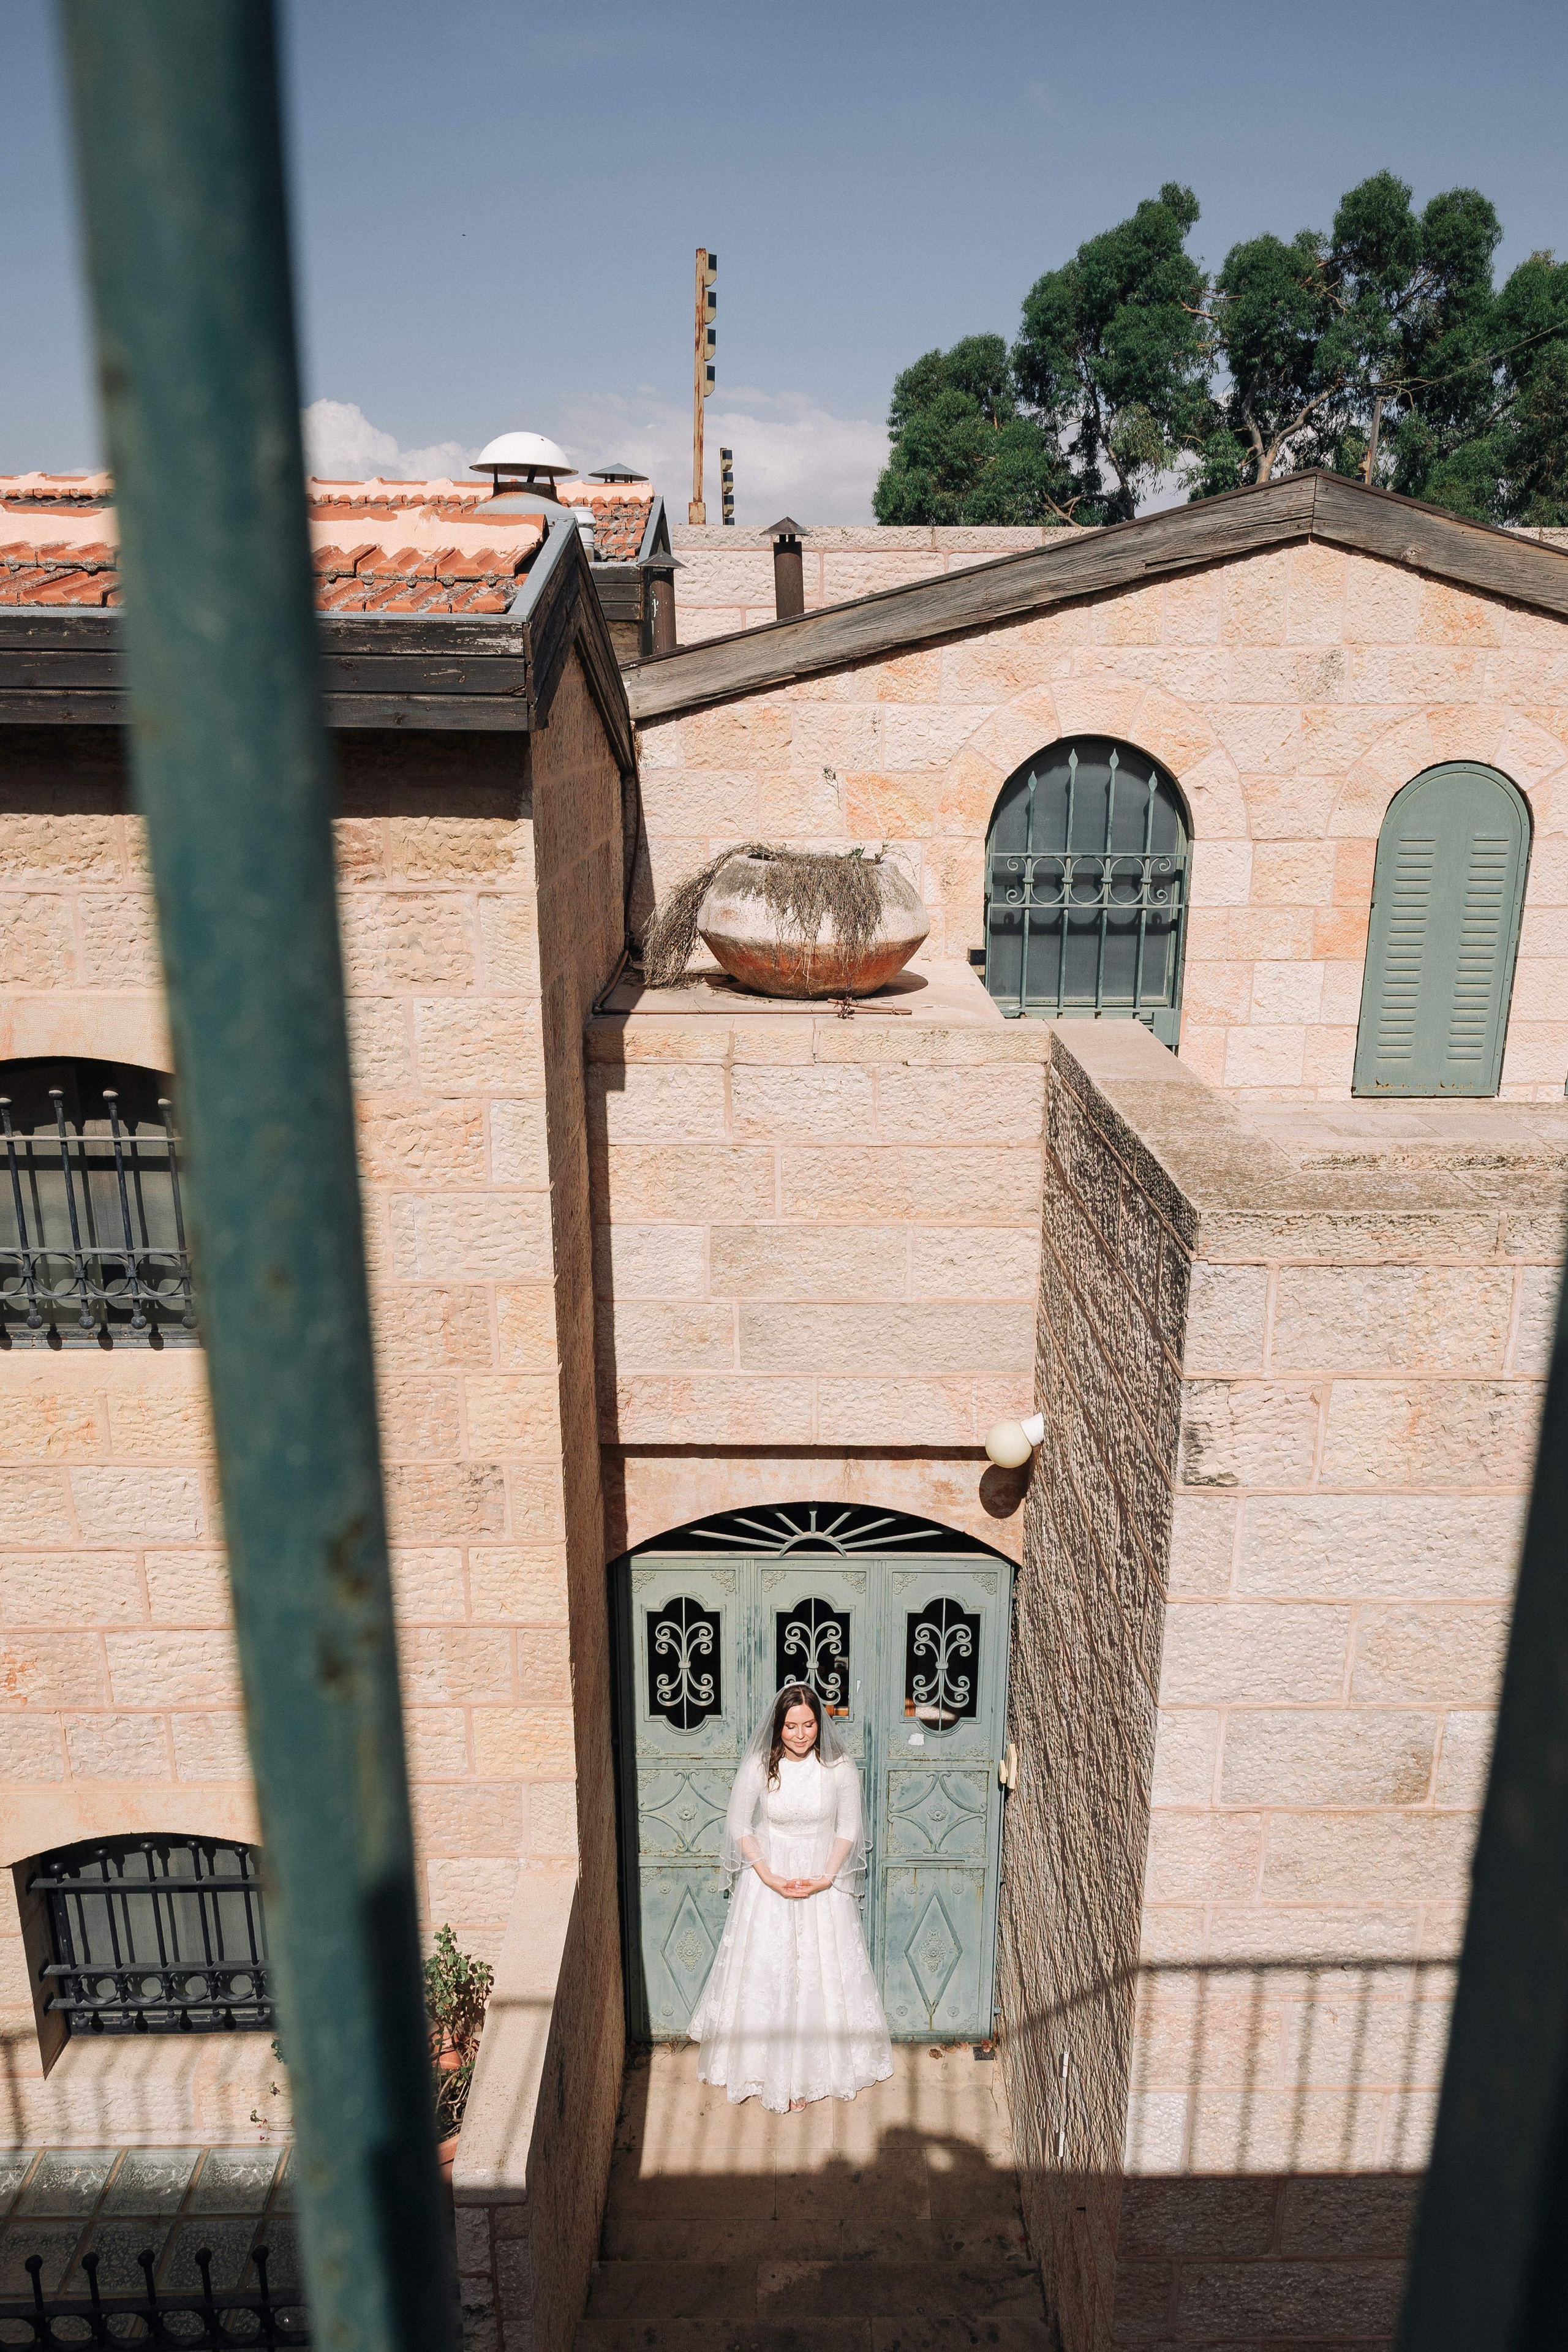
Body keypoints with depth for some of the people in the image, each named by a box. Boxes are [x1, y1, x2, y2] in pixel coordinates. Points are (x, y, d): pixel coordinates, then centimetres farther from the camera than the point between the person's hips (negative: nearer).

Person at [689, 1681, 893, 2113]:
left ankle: (812, 2072, 21)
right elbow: (739, 1827, -4)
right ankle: (769, 2069, 22)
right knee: (764, 1973, 3)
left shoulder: (839, 1767, -13)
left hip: (824, 1882, 0)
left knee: (821, 1975, 4)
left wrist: (825, 1878, -13)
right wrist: (771, 1879, -12)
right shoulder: (758, 1766, -14)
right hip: (768, 1879, 0)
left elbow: (849, 1830, -3)